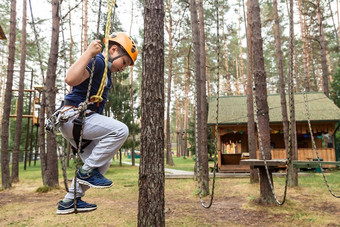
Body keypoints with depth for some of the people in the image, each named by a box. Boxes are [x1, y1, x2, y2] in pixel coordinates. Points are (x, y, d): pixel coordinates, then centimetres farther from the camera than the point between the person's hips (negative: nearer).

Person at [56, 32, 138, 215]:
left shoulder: (105, 69, 20)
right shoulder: (97, 60, -10)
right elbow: (71, 79, -30)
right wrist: (89, 53, -28)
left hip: (80, 120, 10)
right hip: (73, 116, -10)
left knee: (101, 162, 13)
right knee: (120, 130, -23)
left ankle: (70, 201, 20)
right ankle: (87, 171, -11)